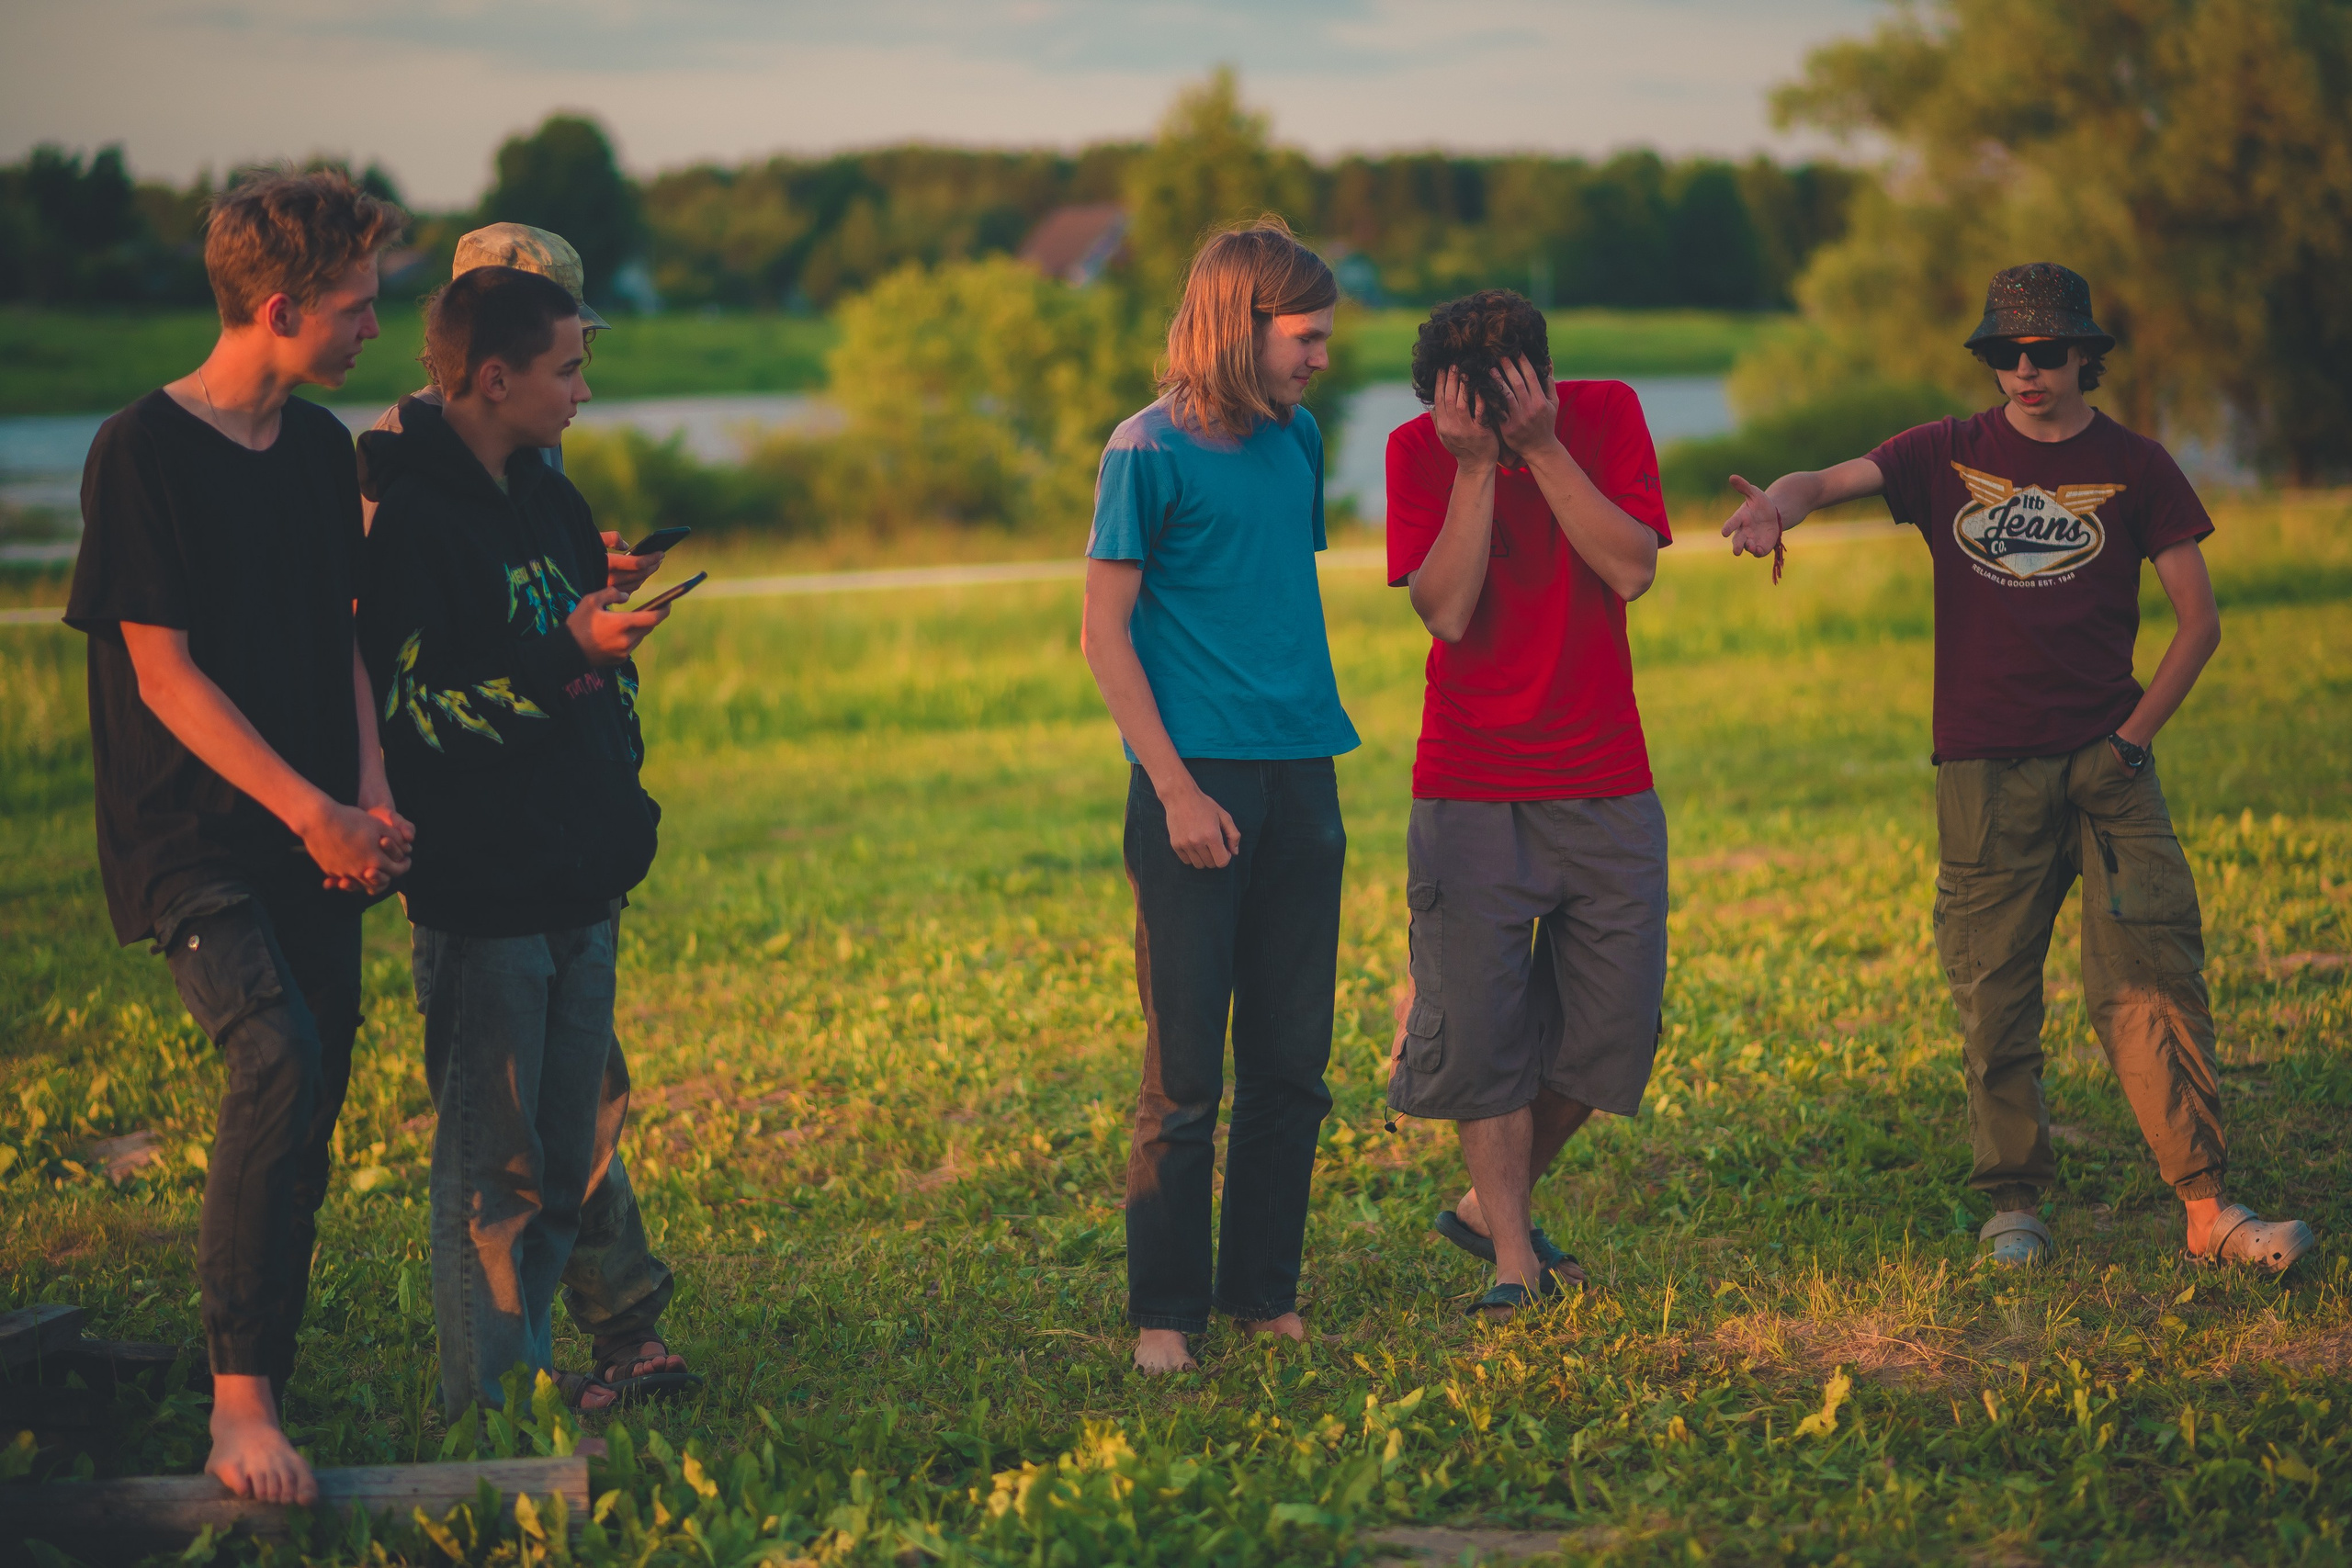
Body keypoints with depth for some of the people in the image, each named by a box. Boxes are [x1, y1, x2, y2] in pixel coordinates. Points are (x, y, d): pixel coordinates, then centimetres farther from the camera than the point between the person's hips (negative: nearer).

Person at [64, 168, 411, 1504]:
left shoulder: (321, 449, 11)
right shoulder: (143, 454, -10)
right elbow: (165, 673, -12)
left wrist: (371, 792, -1)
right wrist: (314, 810, -16)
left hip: (313, 842, 7)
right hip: (193, 837, -7)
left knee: (308, 1122, 4)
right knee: (279, 1063, -25)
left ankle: (265, 1398, 14)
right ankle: (241, 1396, -18)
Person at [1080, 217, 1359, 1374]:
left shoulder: (1297, 440, 12)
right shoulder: (1149, 454, -6)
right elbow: (1105, 635, -7)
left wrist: (1315, 739, 16)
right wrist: (1177, 789, -13)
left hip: (1301, 778, 6)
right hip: (1198, 780, -6)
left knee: (1291, 1065, 8)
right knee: (1186, 1073, -3)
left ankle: (1265, 1295, 18)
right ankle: (1165, 1311, 6)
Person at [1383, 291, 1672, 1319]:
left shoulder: (1607, 415, -4)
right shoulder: (1420, 448, -7)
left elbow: (1632, 570, -16)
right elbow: (1446, 610, -17)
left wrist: (1540, 448, -21)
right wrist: (1476, 467, -23)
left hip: (1604, 781, 2)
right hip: (1471, 789, -2)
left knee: (1613, 1028, 4)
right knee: (1479, 1030, -3)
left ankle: (1489, 1205, 24)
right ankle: (1513, 1259, 9)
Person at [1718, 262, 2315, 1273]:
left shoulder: (2134, 468, 7)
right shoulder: (1948, 456, 9)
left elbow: (2199, 620, 7)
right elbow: (1835, 479, -7)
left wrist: (2134, 734, -2)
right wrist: (1779, 500, -31)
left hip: (2106, 764, -1)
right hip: (1984, 769, 1)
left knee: (2150, 980, -9)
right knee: (1994, 998, 3)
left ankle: (2206, 1209, -10)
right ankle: (2015, 1204, 15)